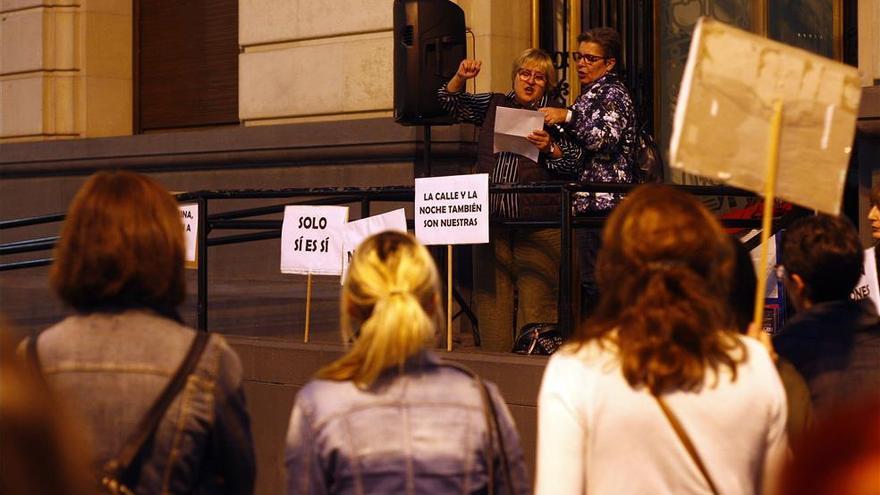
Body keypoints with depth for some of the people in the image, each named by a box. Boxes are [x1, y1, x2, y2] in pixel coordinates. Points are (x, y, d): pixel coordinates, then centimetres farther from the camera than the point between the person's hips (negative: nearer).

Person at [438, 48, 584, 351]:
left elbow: (574, 165, 3)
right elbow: (450, 102, 19)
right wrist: (461, 77, 2)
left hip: (538, 222, -4)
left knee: (537, 298, -7)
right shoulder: (493, 105, 18)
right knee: (491, 296, 3)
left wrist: (549, 148, -14)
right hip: (492, 218, 4)